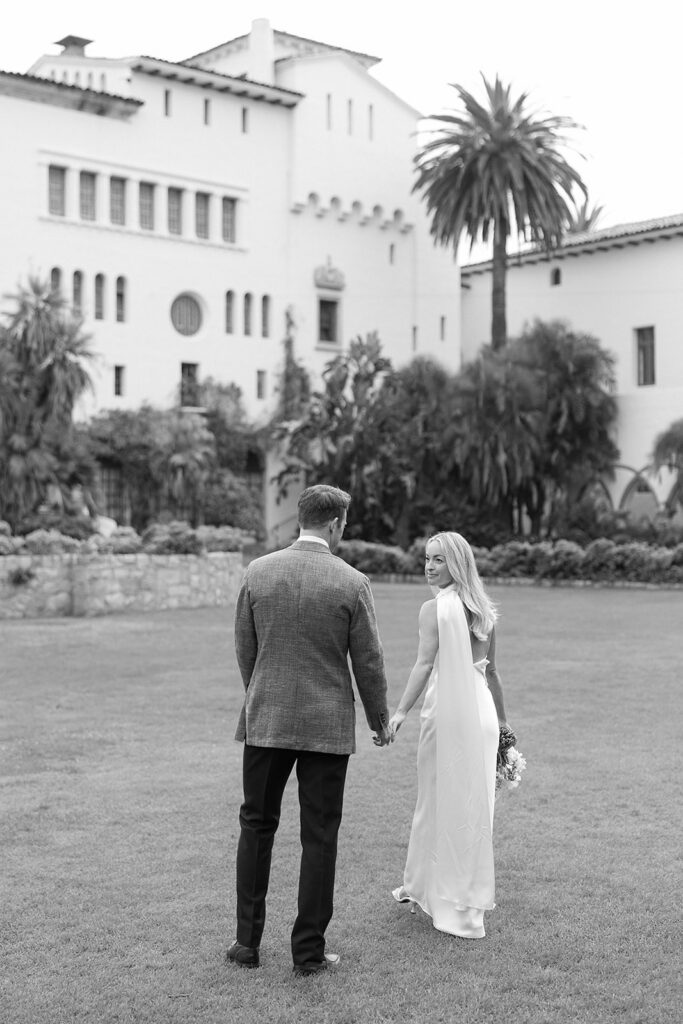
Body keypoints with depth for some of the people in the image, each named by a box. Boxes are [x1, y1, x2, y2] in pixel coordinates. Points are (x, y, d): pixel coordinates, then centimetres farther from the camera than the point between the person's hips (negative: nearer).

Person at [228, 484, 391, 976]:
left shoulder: (257, 572, -3)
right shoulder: (352, 583, -10)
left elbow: (244, 649, 5)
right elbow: (368, 663, -5)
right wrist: (381, 720, 10)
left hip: (265, 719, 2)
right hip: (327, 726, -2)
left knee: (256, 826, 15)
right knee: (319, 838, 8)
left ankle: (248, 942, 20)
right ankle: (308, 951, 15)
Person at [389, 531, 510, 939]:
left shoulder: (434, 609, -9)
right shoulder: (484, 610, 10)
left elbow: (425, 664, -19)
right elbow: (492, 672, 14)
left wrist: (401, 712, -22)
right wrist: (502, 721, 21)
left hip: (447, 709, -6)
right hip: (482, 710, 6)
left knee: (442, 802, 6)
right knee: (475, 804, 13)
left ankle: (454, 905, 15)